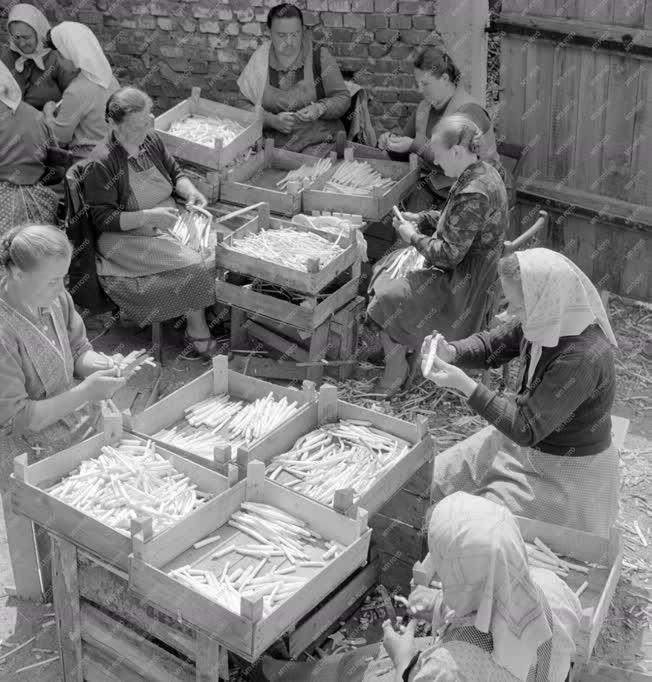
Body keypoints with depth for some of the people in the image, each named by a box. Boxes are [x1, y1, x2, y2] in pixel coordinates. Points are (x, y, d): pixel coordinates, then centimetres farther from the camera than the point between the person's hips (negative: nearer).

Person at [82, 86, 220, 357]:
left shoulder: (151, 139, 3)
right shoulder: (101, 164, -18)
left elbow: (175, 173, 18)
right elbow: (103, 219, -17)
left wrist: (191, 191, -5)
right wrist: (149, 216, -26)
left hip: (170, 221, 8)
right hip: (128, 239, -7)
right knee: (196, 266, -25)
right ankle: (196, 330, -6)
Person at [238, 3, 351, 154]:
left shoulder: (320, 56, 2)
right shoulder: (258, 61, 4)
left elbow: (343, 98, 4)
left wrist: (320, 109, -17)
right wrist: (272, 120, -15)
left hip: (320, 141, -1)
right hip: (273, 142, 1)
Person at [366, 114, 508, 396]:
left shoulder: (474, 194, -31)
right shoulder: (482, 173, 1)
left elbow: (449, 254, -28)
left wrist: (414, 237, -14)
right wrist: (419, 219, 5)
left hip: (462, 282, -11)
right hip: (463, 267, 11)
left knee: (387, 300, -11)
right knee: (384, 269, 18)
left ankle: (396, 368, 8)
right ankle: (397, 349, 24)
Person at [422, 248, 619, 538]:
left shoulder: (583, 357, -35)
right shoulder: (546, 320, -12)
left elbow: (526, 429, -30)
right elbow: (491, 345, 5)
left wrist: (464, 384, -32)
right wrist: (451, 353, -16)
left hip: (565, 470, -8)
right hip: (528, 441, 8)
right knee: (438, 478, 10)